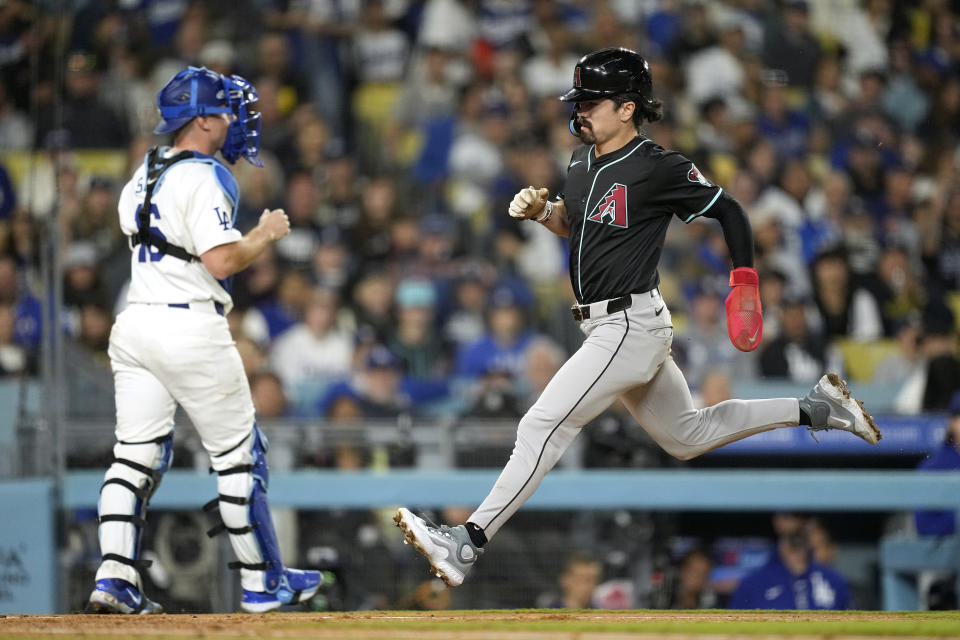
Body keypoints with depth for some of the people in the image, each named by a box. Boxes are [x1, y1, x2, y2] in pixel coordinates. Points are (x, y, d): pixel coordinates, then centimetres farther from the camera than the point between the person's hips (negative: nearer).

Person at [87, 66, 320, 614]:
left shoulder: (144, 176, 14)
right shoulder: (204, 179, -14)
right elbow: (221, 262, -21)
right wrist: (267, 235, -4)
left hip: (135, 324, 8)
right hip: (191, 328, -8)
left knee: (136, 457, 6)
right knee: (239, 456, 4)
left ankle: (116, 576, -6)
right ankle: (263, 582, 10)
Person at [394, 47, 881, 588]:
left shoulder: (659, 168, -15)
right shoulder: (583, 162, 9)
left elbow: (729, 211, -6)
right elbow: (573, 223, 26)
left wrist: (745, 282, -5)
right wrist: (541, 210, 5)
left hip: (630, 325, -10)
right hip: (609, 327, 10)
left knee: (544, 425, -14)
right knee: (685, 437, 20)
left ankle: (469, 543, -16)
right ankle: (817, 408, 27)